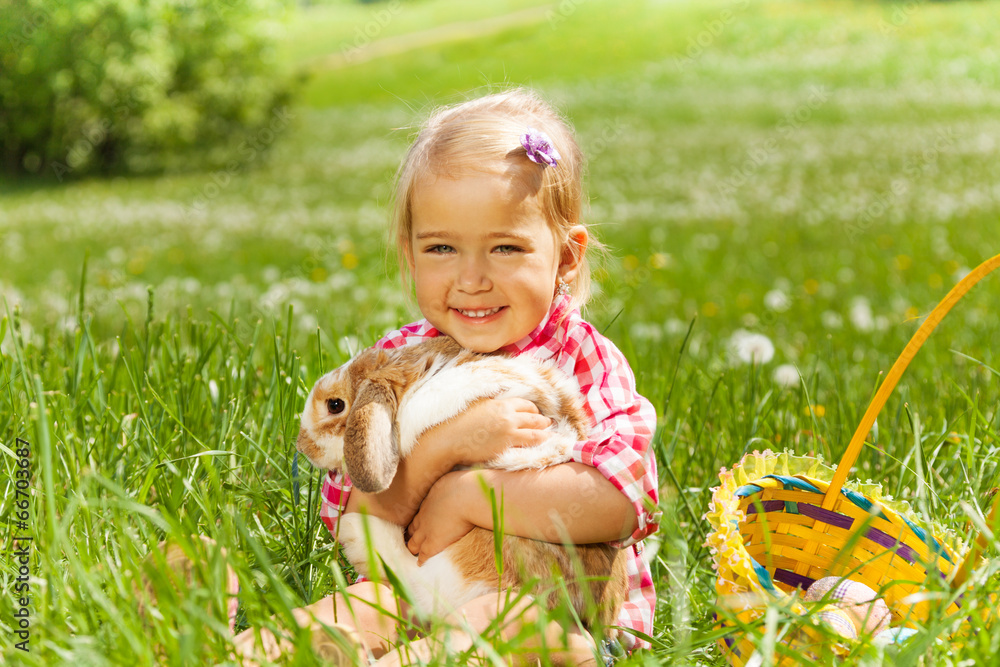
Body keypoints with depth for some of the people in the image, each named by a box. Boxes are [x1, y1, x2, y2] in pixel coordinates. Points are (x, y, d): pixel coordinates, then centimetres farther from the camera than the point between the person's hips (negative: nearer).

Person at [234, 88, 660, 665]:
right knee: (359, 602, -27)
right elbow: (347, 522, -4)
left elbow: (620, 502, -22)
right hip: (422, 594, 4)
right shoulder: (397, 361, 4)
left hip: (568, 602, -4)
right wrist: (444, 446, -22)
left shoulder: (587, 359, -5)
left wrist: (464, 495, -19)